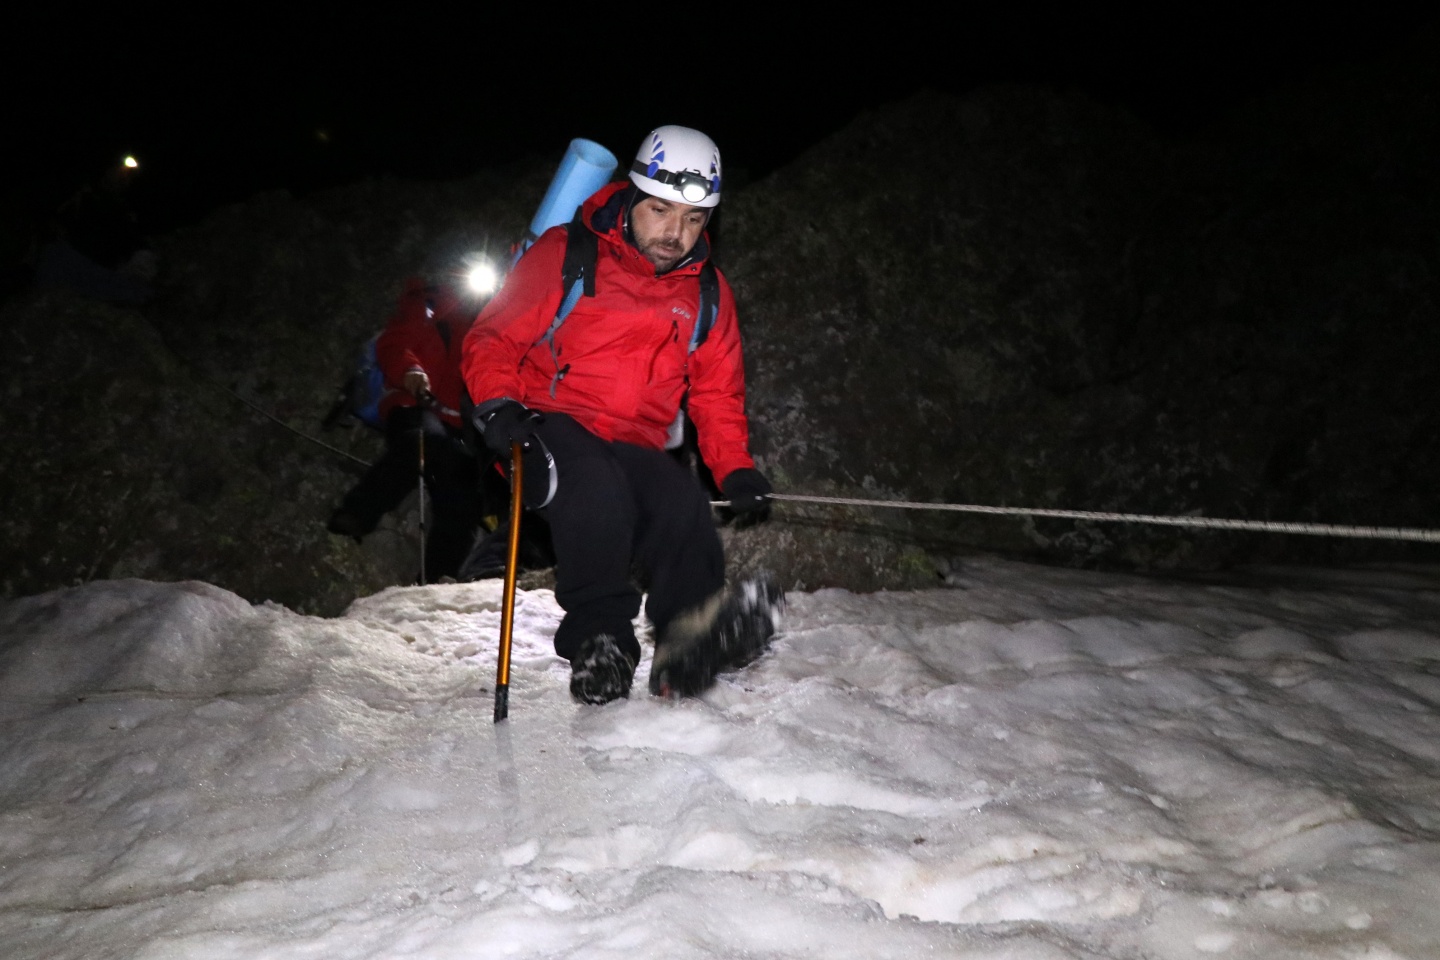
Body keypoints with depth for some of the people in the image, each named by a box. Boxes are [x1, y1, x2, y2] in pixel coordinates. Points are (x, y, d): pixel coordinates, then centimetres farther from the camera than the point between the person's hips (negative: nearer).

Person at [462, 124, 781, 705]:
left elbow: (717, 391, 19)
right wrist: (497, 404, -20)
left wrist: (735, 468, 4)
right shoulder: (566, 255, -1)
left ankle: (690, 644, -33)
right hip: (550, 426, -4)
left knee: (686, 510, -28)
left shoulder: (707, 293, 12)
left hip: (635, 446, 4)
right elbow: (494, 337, 1)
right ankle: (597, 640, -21)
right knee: (597, 489, -36)